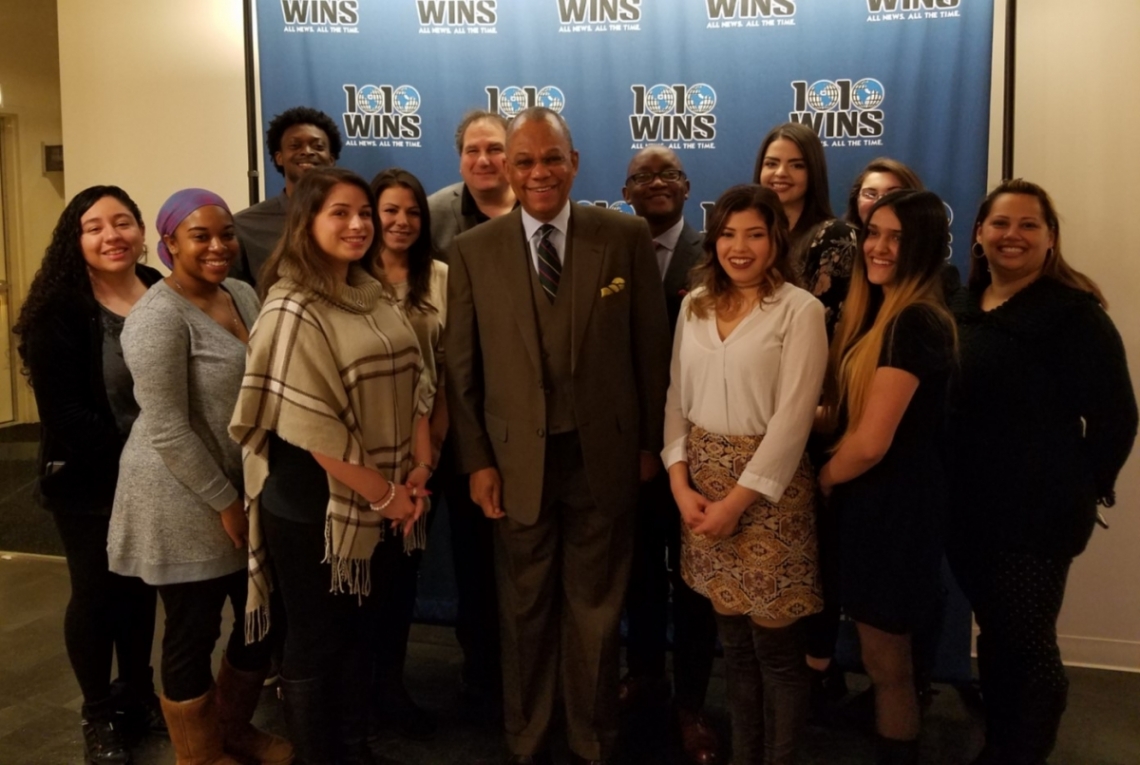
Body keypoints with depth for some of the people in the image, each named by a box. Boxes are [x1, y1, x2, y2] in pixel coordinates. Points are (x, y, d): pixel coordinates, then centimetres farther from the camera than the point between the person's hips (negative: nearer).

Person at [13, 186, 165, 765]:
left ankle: (138, 692, 38)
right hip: (88, 482, -4)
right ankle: (98, 714, 29)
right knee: (96, 593, 9)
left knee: (140, 586, 17)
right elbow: (64, 411, -18)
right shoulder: (58, 313, -14)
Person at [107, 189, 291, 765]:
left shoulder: (243, 295, 6)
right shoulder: (158, 317, -18)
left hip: (245, 487, 8)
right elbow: (168, 431, -20)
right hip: (183, 499, -8)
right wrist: (225, 501, -16)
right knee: (194, 632, 8)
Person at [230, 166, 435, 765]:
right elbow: (312, 428, -21)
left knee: (360, 632, 19)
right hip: (313, 503, -7)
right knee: (316, 643, 9)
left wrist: (420, 466, -5)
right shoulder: (292, 311, -16)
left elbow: (411, 382, 8)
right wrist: (384, 494, -15)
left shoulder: (375, 296, 7)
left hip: (374, 505, 7)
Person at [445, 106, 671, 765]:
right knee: (526, 611, 16)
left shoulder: (627, 237, -4)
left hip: (605, 455, 0)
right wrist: (477, 461, -3)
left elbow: (652, 348, 0)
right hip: (518, 459, 1)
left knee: (596, 610, 14)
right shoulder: (473, 250, -1)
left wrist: (651, 442, 2)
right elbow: (461, 368, 0)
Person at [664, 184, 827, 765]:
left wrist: (738, 499, -16)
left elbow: (793, 416, -14)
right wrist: (680, 481, -5)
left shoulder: (800, 310, -9)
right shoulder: (695, 304, 8)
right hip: (701, 482, 5)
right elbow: (677, 397, 8)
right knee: (732, 638, 15)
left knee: (774, 644, 5)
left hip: (768, 485, -5)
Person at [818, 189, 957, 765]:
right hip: (871, 499, 9)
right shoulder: (877, 313, 10)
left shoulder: (914, 322, -22)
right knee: (885, 658, 21)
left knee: (885, 664, 7)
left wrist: (820, 480, -6)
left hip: (893, 505, -9)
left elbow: (871, 442, -23)